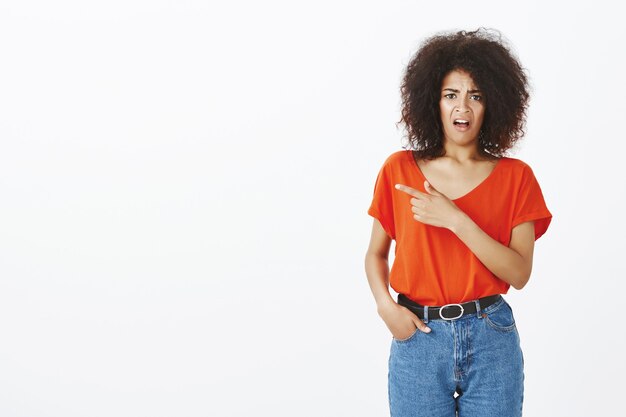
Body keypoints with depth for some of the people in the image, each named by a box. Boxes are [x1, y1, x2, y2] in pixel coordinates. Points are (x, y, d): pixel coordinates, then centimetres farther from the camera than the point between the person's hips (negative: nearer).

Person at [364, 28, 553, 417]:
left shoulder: (515, 176, -1)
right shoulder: (399, 170, 0)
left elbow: (519, 274, -9)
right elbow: (376, 253, 9)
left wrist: (455, 220, -18)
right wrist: (386, 306, -10)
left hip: (492, 340, 0)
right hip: (417, 337, 0)